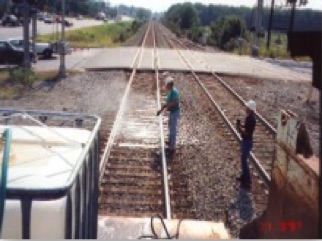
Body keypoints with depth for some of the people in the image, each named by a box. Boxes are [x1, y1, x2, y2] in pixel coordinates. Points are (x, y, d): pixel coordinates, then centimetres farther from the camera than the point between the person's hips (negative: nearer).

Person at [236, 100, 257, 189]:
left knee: (244, 160, -6)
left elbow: (247, 132, -25)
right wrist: (241, 126, 0)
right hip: (245, 140, 10)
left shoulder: (251, 119, -24)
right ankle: (244, 176, 35)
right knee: (243, 159, 20)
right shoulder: (249, 117, 6)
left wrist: (240, 127, -17)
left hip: (247, 142, -10)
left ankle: (247, 181, 1)